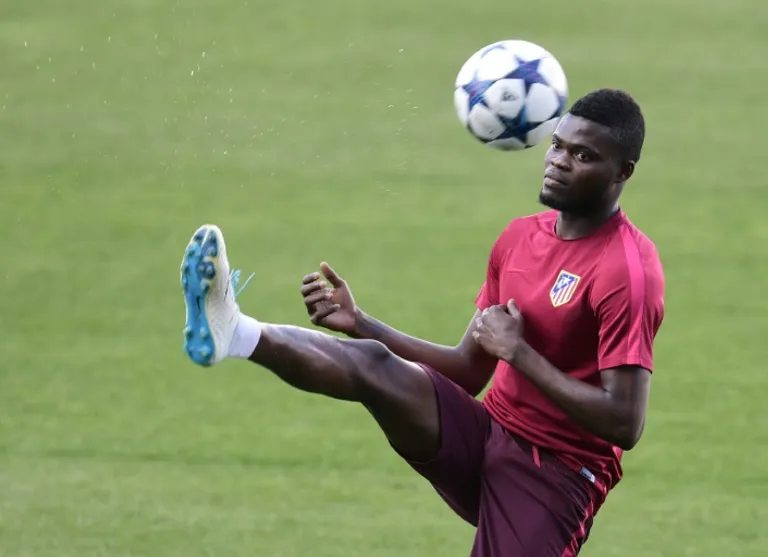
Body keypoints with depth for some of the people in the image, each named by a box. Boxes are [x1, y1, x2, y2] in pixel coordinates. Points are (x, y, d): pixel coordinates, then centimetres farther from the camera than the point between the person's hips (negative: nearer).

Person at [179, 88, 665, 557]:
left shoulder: (629, 270, -15)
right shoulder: (521, 237, 9)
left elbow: (624, 425, -21)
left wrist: (519, 352, -18)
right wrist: (361, 325, 4)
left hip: (556, 475, -6)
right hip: (486, 437, 6)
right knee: (370, 363, -16)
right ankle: (235, 333, -38)